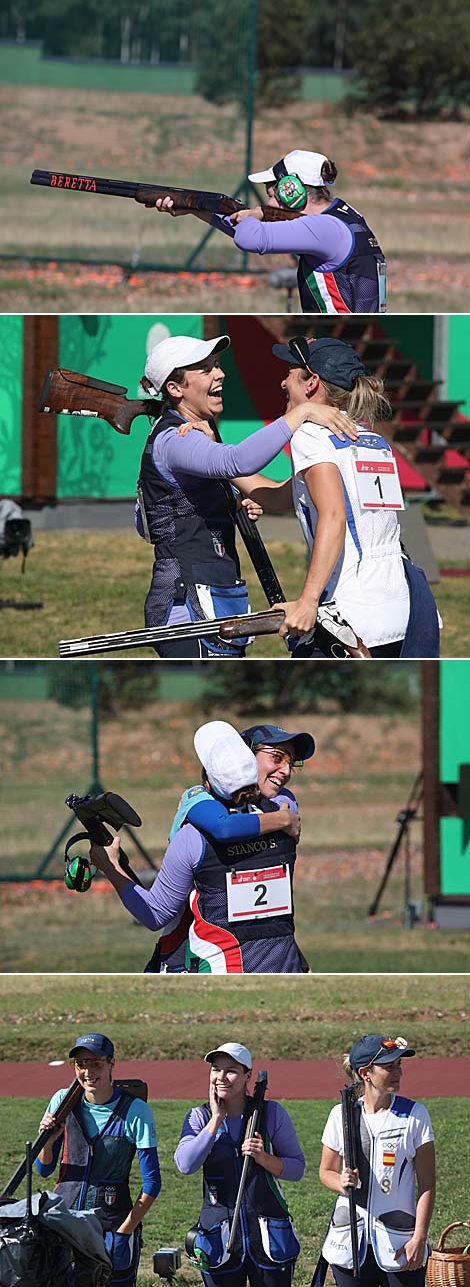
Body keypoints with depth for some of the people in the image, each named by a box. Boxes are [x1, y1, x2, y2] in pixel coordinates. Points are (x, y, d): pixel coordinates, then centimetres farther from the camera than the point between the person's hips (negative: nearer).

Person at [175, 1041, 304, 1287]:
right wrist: (216, 1118, -11)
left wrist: (263, 1158, -16)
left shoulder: (272, 1113, 0)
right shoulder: (199, 1118, 3)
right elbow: (185, 1164, -14)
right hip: (219, 1237, 1)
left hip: (268, 1236, -1)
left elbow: (297, 1168, 3)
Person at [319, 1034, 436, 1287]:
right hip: (350, 1240, 2)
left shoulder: (414, 1115, -2)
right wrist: (342, 1183, -11)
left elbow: (426, 1185, -3)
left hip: (399, 1242, -2)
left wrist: (419, 1239, -9)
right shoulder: (341, 1115, 3)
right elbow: (326, 1171, 13)